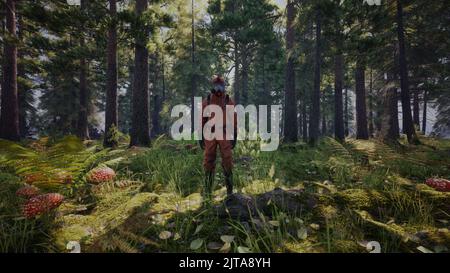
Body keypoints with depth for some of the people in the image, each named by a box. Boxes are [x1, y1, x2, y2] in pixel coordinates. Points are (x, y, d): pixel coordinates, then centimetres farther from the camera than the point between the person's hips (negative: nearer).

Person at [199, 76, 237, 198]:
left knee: (227, 161, -4)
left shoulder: (229, 101, 4)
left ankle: (229, 188, 10)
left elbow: (234, 120, 4)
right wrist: (201, 137, 2)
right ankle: (207, 189, 14)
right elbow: (202, 120, 6)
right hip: (210, 134, 1)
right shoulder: (206, 101, 5)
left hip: (225, 135, -1)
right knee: (208, 161, 1)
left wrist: (234, 137, -1)